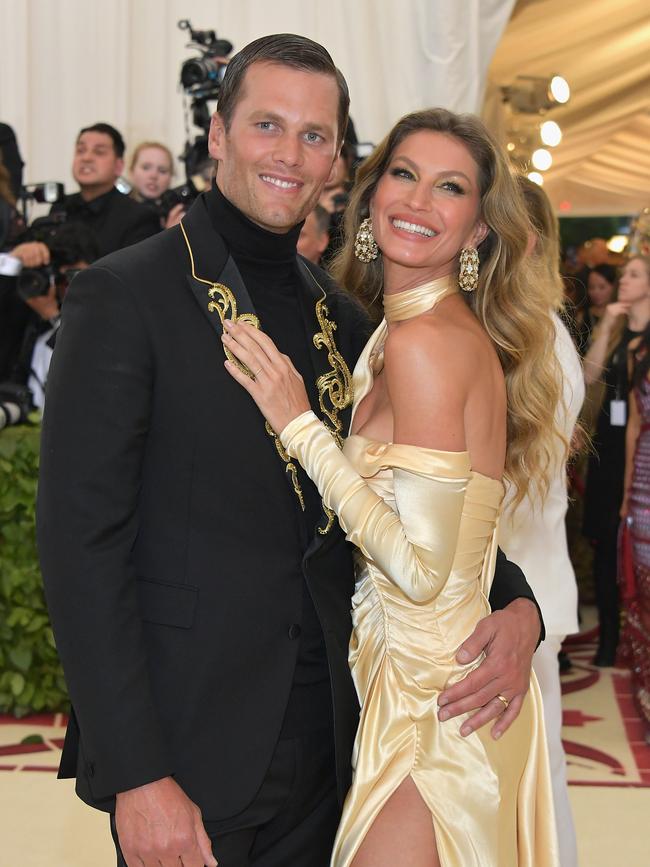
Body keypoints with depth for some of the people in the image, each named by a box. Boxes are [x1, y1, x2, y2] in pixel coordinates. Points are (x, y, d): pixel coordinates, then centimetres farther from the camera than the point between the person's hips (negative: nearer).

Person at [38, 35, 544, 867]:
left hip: (323, 741, 6)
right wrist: (136, 776, -17)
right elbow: (81, 542, -14)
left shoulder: (341, 318, 8)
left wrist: (513, 602, -3)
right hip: (186, 753, -5)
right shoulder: (123, 296, -10)